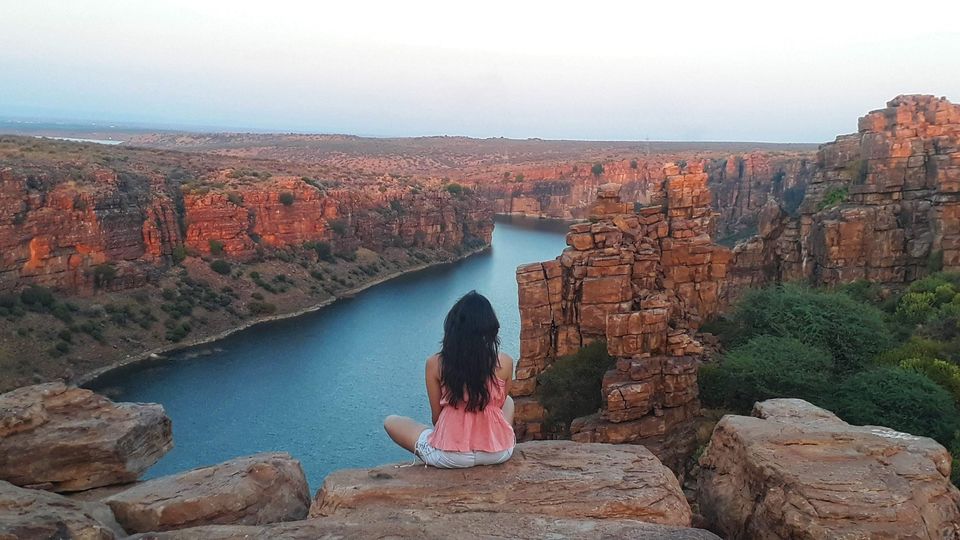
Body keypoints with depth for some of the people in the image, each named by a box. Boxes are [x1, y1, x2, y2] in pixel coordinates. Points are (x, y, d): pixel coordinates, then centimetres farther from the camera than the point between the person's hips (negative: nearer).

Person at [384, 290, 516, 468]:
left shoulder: (435, 364, -10)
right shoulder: (504, 363, -8)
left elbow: (437, 416, -1)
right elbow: (499, 405, 8)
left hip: (448, 457, -2)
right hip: (498, 453, 2)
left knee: (390, 422, 21)